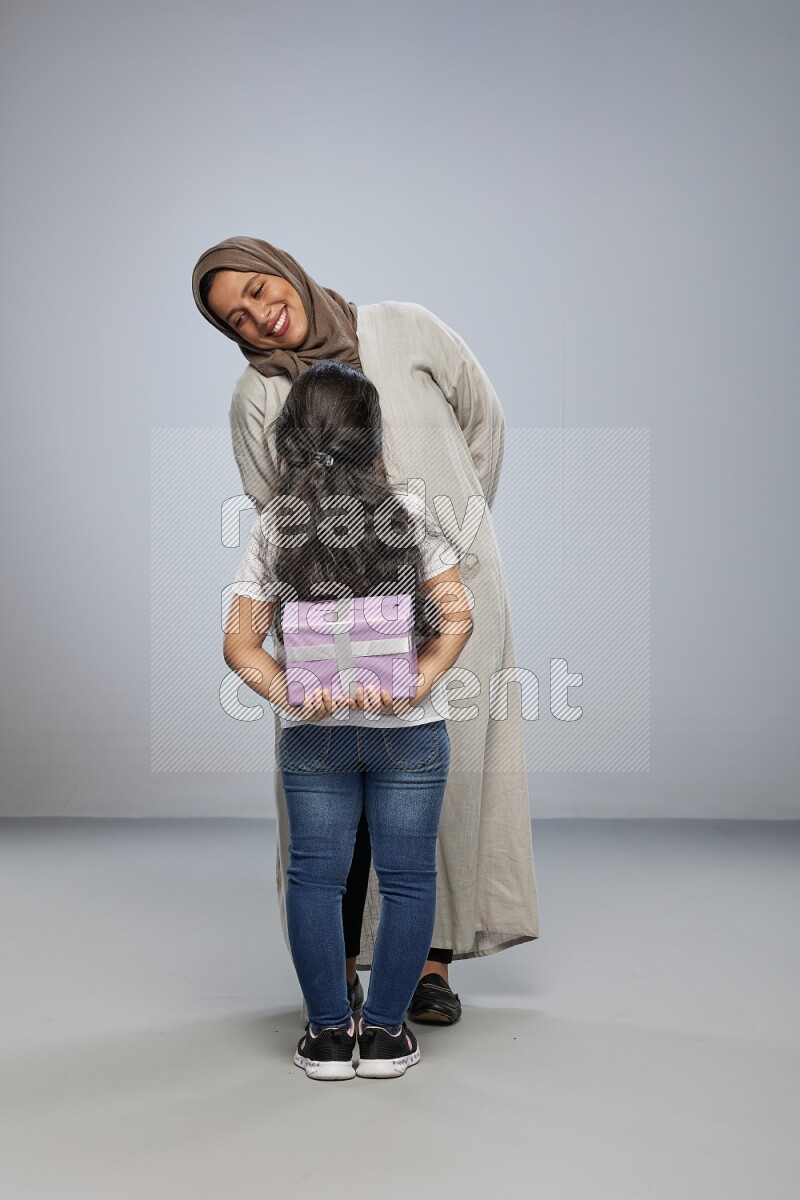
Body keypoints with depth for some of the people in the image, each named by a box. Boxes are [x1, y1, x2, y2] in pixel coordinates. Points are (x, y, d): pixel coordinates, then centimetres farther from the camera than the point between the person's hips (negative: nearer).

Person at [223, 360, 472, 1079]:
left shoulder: (273, 526, -3)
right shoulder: (409, 512, -6)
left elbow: (240, 642, -5)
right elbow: (457, 618, -10)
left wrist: (291, 696, -10)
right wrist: (415, 688, -12)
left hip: (313, 732, 1)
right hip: (409, 731, -1)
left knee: (315, 877, 11)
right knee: (407, 878, 10)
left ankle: (328, 1035, 17)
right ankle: (384, 1034, 16)